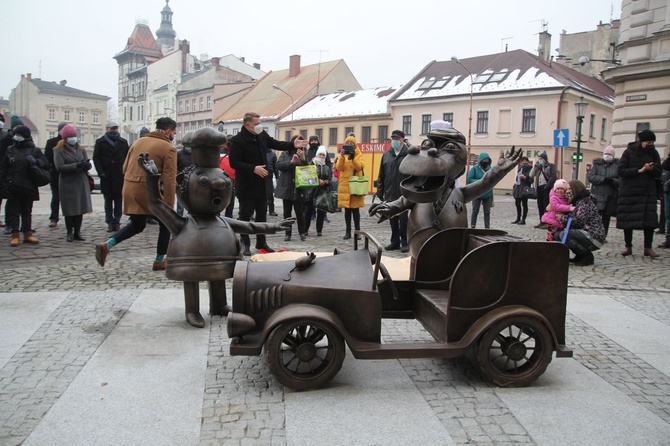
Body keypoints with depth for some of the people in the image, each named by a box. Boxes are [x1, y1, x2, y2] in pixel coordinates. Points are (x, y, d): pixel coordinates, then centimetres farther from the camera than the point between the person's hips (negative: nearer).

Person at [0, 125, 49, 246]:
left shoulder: (34, 151, 5)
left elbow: (46, 165, -1)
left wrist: (36, 161, -20)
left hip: (28, 187, 0)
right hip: (12, 187, 0)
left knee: (27, 212, 10)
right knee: (13, 211, 2)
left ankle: (27, 234, 17)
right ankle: (14, 235, 6)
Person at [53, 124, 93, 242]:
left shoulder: (81, 149, 13)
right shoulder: (59, 151, 0)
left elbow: (88, 165, 5)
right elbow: (60, 167, -12)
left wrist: (86, 164, -20)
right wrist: (77, 165, -22)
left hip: (81, 182, 4)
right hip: (67, 183, -3)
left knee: (80, 208, 4)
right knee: (69, 209, 0)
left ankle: (77, 232, 14)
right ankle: (69, 232, 12)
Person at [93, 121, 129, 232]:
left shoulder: (123, 142, 12)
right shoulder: (100, 142, 8)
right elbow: (96, 158, 2)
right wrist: (101, 172, -9)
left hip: (120, 176, 1)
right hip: (106, 177, -1)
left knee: (118, 201, 2)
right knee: (108, 201, 3)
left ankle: (117, 222, 8)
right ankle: (110, 223, 7)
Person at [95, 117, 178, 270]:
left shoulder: (138, 142, 14)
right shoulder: (168, 148, -6)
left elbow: (125, 168, 16)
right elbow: (170, 179, -13)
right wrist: (169, 207, -14)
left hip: (128, 189, 7)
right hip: (148, 190, -6)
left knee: (136, 225, 23)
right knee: (166, 223, 14)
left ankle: (106, 245, 6)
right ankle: (159, 261, 19)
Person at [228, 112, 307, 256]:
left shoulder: (262, 135, 5)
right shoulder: (237, 140, -16)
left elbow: (276, 144, 15)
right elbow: (234, 162, -18)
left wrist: (293, 144, 1)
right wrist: (253, 168, -24)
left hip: (261, 184, 7)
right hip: (246, 185, -7)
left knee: (262, 214, 14)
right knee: (245, 215, 2)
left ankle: (261, 242, 26)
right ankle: (245, 245, 12)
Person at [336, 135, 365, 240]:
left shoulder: (359, 155, 5)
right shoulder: (342, 155, 10)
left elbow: (360, 167, -12)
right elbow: (339, 167, -7)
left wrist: (353, 158, -23)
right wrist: (342, 156, -18)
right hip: (344, 185, 2)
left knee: (355, 209, -1)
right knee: (347, 209, 5)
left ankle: (357, 231, 8)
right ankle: (348, 231, 11)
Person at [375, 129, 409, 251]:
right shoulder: (386, 154, 11)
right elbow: (381, 174, 12)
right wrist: (380, 190, 8)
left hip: (403, 194, -4)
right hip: (390, 194, 5)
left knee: (403, 219, 1)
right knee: (392, 219, 11)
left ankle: (404, 243, 10)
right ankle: (395, 242, 21)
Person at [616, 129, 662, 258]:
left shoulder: (653, 153, 7)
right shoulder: (629, 152, -3)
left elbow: (658, 173, 5)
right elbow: (620, 170, -10)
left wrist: (651, 169, -17)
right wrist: (639, 171, -15)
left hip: (648, 193, 2)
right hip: (629, 193, -2)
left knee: (649, 220, -4)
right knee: (627, 220, 2)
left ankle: (648, 248, 5)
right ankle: (628, 247, 14)